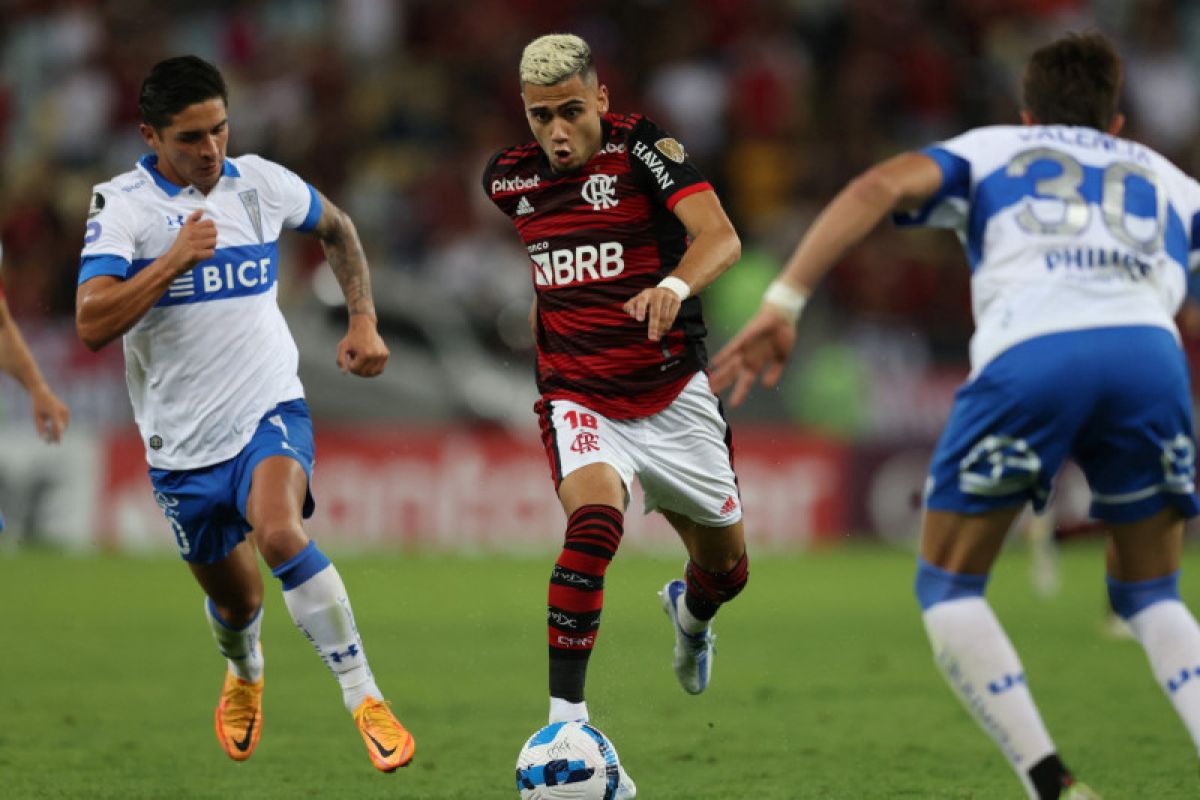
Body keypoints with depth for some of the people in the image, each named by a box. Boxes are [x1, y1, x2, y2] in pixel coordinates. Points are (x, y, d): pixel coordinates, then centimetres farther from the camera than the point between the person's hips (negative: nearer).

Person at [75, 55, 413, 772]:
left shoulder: (260, 183, 0)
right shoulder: (122, 205, -10)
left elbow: (338, 230, 22)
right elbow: (93, 325, -22)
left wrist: (364, 321, 11)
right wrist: (174, 261, -28)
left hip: (269, 409, 0)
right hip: (183, 440, 0)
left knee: (280, 532, -31)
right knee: (234, 598, 14)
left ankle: (365, 697, -26)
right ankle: (245, 674, 52)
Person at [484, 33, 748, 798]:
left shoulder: (642, 147, -13)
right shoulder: (508, 176, 0)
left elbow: (720, 237, -28)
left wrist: (675, 285, -47)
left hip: (673, 397, 0)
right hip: (579, 400, 0)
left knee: (726, 565, 13)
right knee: (594, 522, -30)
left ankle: (690, 615, 52)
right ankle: (564, 720, -31)